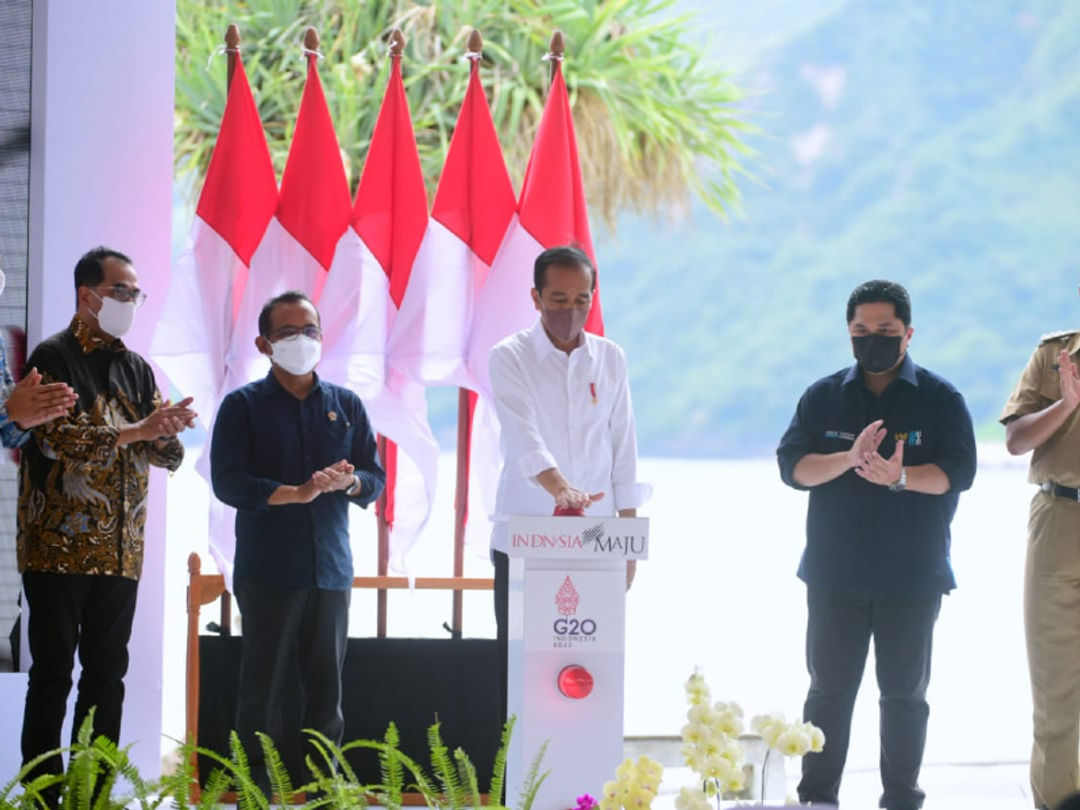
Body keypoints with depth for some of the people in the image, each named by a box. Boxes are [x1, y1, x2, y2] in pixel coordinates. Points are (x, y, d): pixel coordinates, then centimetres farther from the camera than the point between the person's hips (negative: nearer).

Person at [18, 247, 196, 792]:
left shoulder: (136, 369, 16)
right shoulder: (54, 358, -4)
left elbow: (169, 457, 10)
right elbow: (55, 438, -17)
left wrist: (165, 433, -13)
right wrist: (135, 431, -21)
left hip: (121, 552, 6)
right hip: (59, 547, -6)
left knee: (107, 674, 7)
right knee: (53, 674, -5)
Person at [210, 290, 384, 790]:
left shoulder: (346, 405, 13)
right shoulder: (243, 406, 2)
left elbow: (375, 479, 12)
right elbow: (227, 482, -8)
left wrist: (350, 482, -12)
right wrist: (297, 493, -20)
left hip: (331, 570, 3)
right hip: (267, 573, -3)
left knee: (327, 690, 2)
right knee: (261, 690, -3)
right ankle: (256, 789, 2)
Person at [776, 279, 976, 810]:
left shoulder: (939, 399, 2)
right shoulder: (824, 397, 7)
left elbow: (958, 470, -8)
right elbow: (793, 465, -2)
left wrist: (901, 477, -26)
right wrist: (849, 460, -21)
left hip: (912, 576, -1)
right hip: (836, 574, 1)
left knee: (904, 692, 5)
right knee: (830, 689, 4)